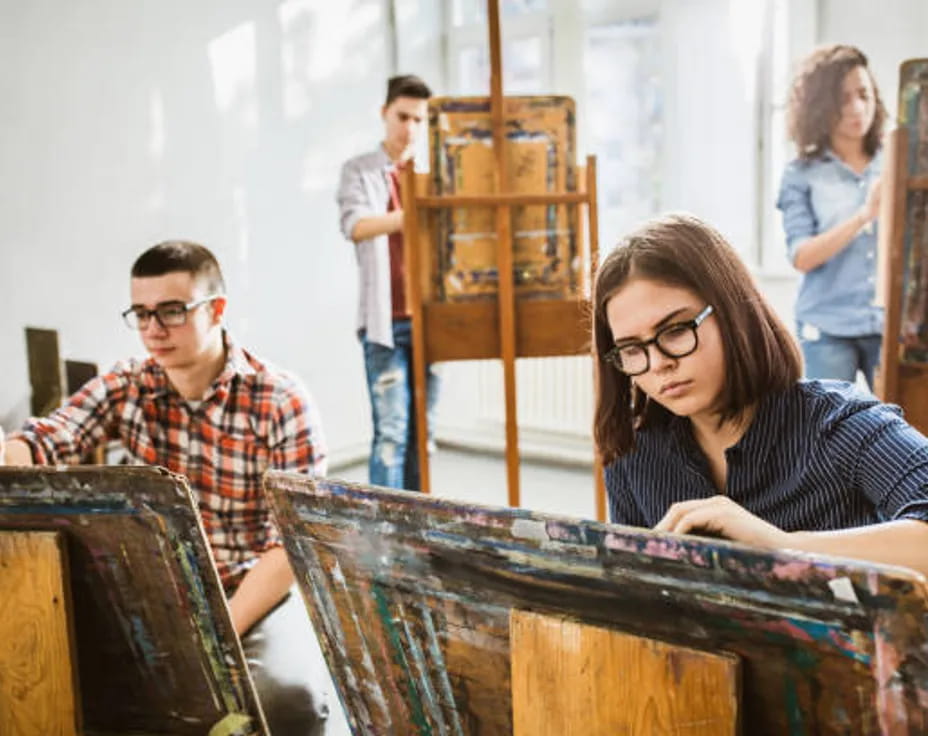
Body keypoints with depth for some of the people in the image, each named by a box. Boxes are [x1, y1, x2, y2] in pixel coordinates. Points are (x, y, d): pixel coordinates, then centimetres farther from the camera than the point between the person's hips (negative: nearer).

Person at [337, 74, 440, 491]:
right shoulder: (360, 171, 4)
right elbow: (355, 226, -15)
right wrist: (409, 216, -34)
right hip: (385, 321, -3)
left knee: (422, 431, 8)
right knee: (391, 433, -7)